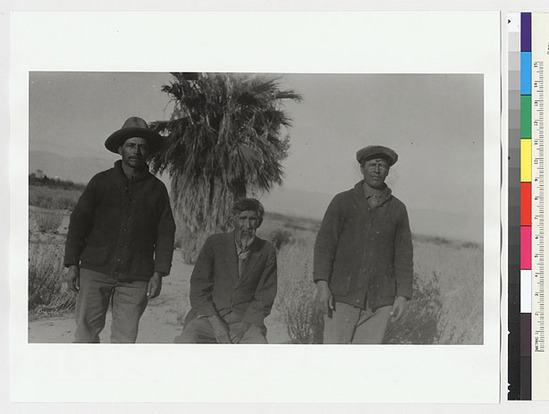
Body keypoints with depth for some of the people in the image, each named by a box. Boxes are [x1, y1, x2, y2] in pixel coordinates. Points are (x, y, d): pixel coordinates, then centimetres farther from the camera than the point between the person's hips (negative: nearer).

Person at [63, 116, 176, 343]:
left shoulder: (156, 188, 9)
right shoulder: (101, 182, 7)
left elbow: (165, 233, 8)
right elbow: (78, 222, 7)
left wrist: (159, 273, 0)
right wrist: (72, 264, 0)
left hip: (135, 279, 0)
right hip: (95, 272, 0)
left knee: (125, 338, 0)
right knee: (86, 331, -1)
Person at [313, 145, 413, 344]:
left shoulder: (398, 209, 8)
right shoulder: (342, 202, 3)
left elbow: (404, 255, 9)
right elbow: (324, 243, -3)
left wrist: (403, 295, 1)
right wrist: (322, 283, -14)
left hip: (379, 302, 2)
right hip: (343, 297, -1)